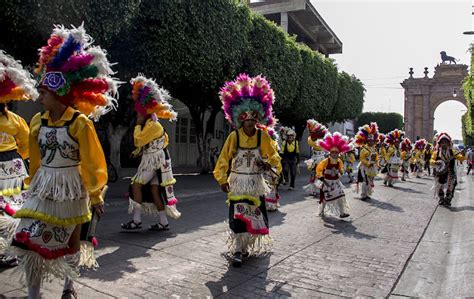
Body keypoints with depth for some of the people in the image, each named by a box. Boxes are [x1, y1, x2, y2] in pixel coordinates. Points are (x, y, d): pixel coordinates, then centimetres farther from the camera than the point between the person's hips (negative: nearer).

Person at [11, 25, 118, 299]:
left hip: (71, 189, -4)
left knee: (71, 243, 13)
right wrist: (35, 187, 18)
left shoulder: (80, 122, -16)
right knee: (28, 241, -4)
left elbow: (93, 163, -11)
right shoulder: (38, 121, 1)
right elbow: (35, 160, 12)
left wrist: (96, 196, -7)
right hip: (43, 188, 4)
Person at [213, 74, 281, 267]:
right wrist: (222, 180, -3)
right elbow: (224, 159, -2)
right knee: (238, 216, -7)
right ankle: (237, 251, 1)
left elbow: (273, 156, 3)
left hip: (256, 183, 2)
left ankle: (249, 245, 31)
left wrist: (270, 165, -18)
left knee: (255, 215, 11)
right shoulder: (234, 136, -9)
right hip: (238, 182, -2)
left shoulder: (263, 136, -5)